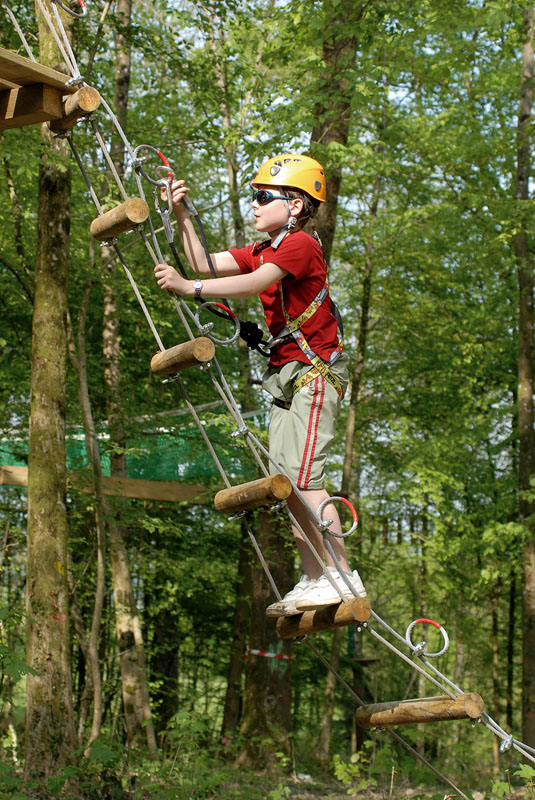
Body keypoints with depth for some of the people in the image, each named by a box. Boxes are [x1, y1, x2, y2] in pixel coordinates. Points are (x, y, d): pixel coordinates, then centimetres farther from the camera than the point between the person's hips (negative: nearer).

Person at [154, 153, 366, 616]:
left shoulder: (301, 244, -12)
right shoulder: (262, 251, 18)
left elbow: (255, 284, -26)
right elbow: (205, 264, 15)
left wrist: (189, 288, -32)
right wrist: (182, 216, 6)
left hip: (315, 374, -10)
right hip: (286, 377, 10)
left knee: (302, 477, -16)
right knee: (287, 480, 6)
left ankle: (343, 576, -12)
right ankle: (314, 579, 10)